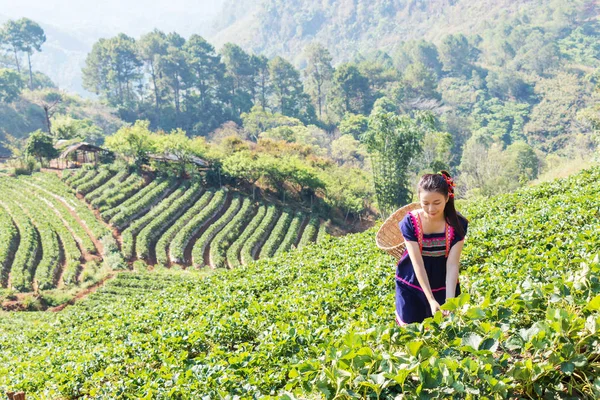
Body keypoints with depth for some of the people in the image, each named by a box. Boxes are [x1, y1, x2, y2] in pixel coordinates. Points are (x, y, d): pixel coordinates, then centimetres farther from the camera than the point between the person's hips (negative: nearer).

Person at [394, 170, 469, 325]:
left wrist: (449, 300, -31)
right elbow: (418, 264, -22)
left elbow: (452, 264, -20)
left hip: (443, 286, 1)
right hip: (411, 286, -1)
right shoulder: (410, 222, -21)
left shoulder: (457, 223, -17)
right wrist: (431, 300, -27)